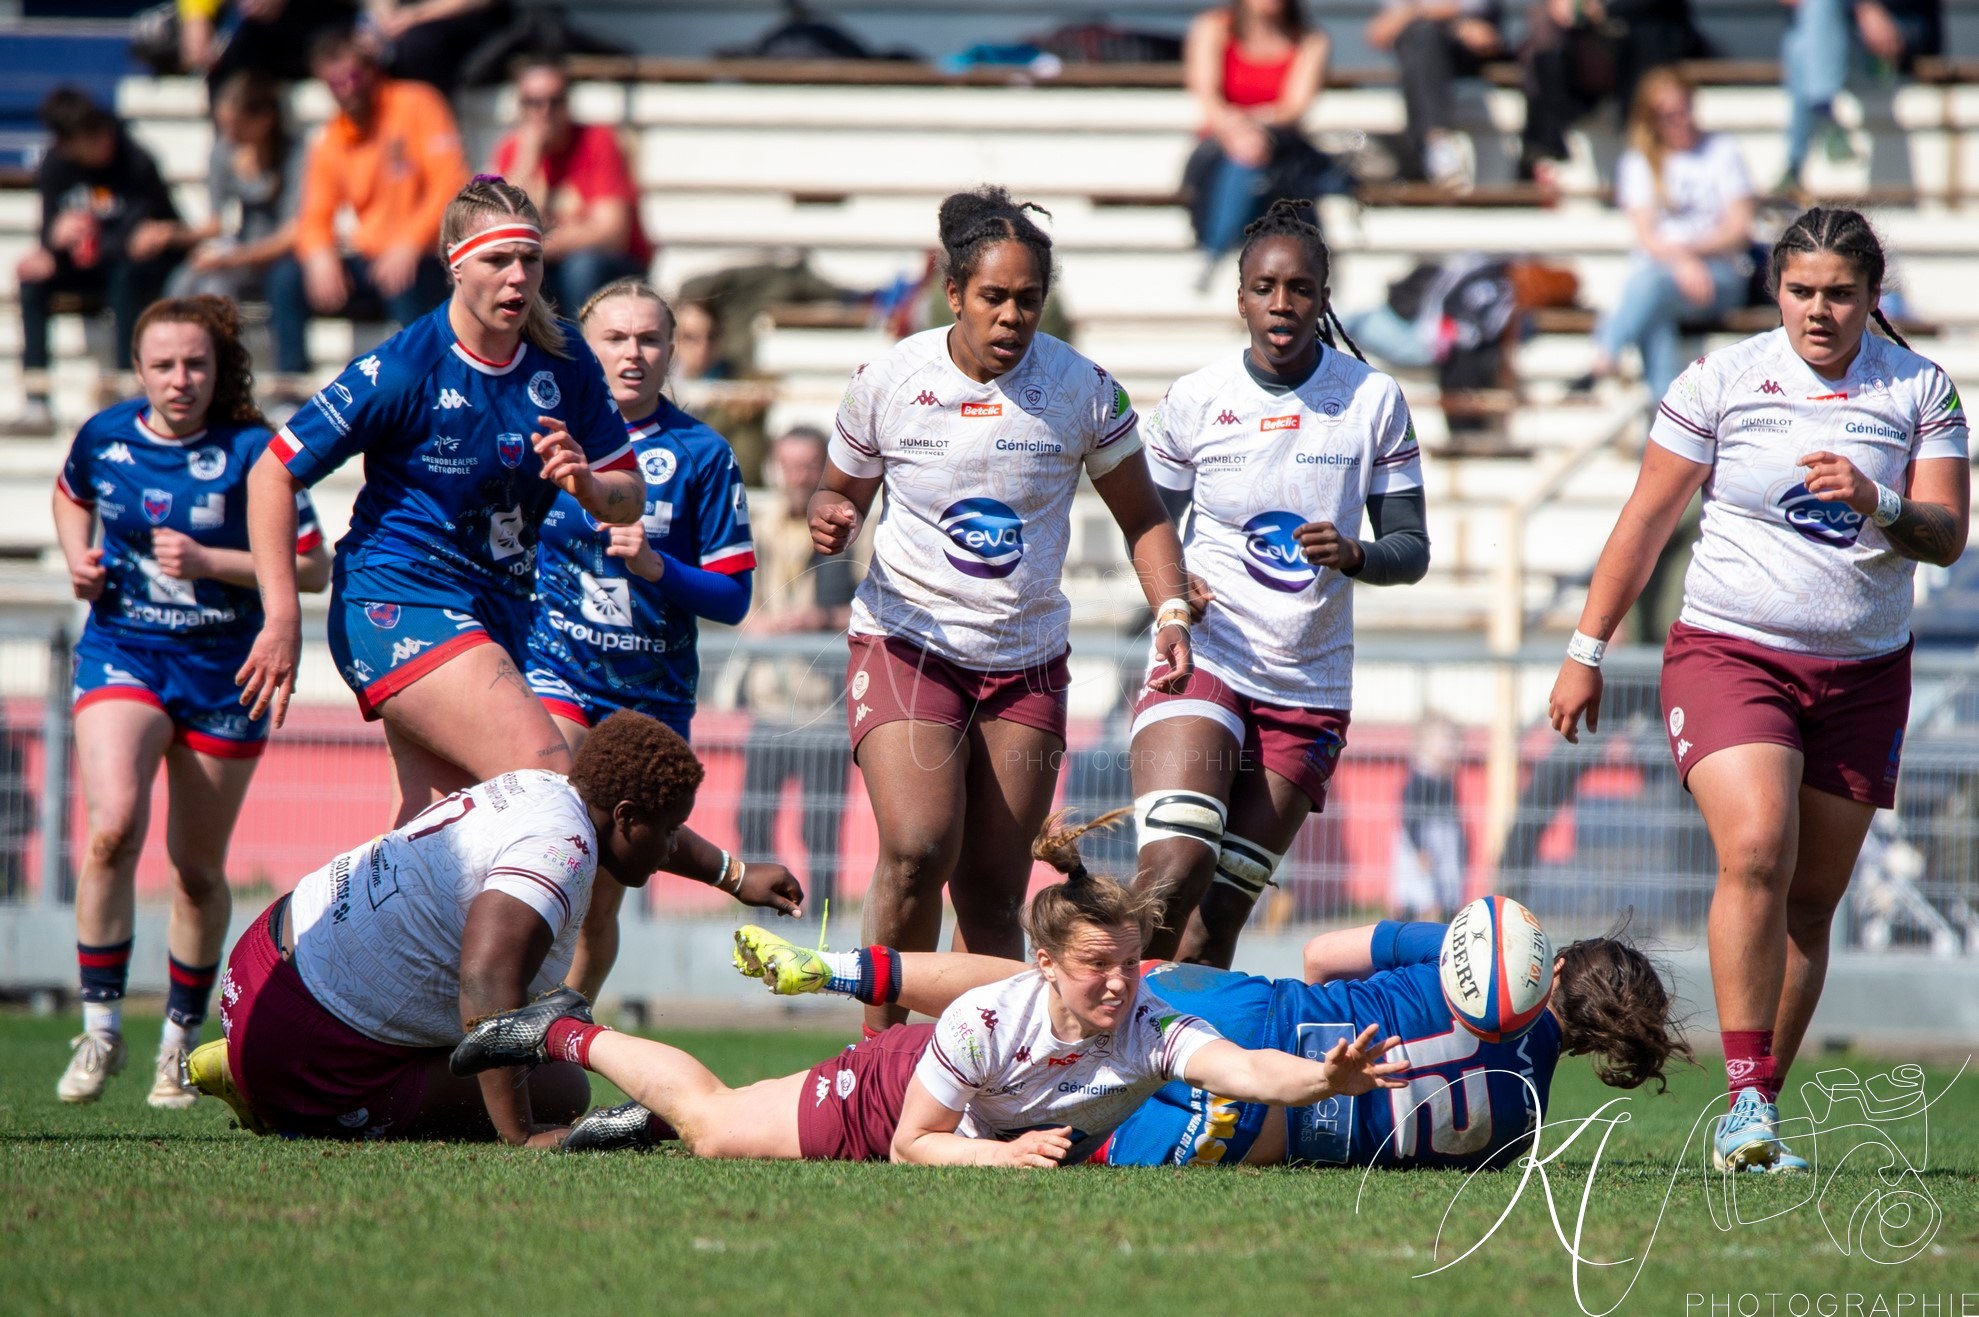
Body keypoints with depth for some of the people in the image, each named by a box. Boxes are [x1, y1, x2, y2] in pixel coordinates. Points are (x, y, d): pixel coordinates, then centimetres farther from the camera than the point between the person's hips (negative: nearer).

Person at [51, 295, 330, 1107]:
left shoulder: (251, 453, -11)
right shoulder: (105, 437, -1)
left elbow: (312, 568, -9)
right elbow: (72, 495, 23)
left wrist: (209, 562, -19)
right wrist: (78, 558, 4)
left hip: (223, 674, -1)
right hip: (122, 657, 1)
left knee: (198, 870, 7)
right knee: (114, 828, -23)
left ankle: (180, 1040, 28)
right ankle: (99, 1030, -12)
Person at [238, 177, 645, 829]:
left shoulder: (565, 358, 3)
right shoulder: (401, 369, -13)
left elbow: (629, 499, 9)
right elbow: (273, 473, -8)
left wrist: (588, 485, -15)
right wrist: (282, 618, -14)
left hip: (495, 614, 7)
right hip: (396, 605, -7)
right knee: (547, 777, -23)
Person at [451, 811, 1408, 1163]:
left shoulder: (1154, 1035, -36)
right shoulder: (985, 1019, -39)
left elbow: (1250, 1070, -55)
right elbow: (910, 1143, -28)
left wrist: (1328, 1079, -74)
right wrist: (1004, 1154, -44)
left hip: (1016, 1139, 4)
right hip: (889, 1091, -3)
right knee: (710, 1126, 15)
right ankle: (566, 1037, 41)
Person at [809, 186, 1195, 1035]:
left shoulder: (1082, 391, -3)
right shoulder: (888, 382, -5)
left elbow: (1141, 516, 9)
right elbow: (841, 492, 10)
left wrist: (1170, 611, -6)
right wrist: (830, 521, -13)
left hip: (1027, 662, 2)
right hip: (905, 641, -2)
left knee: (992, 889, -1)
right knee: (918, 849, -22)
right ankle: (877, 1051, -6)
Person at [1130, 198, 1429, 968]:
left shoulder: (1372, 399, 0)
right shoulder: (1195, 399, 0)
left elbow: (1412, 550, 3)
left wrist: (1353, 555, -19)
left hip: (1309, 693, 2)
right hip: (1201, 665, -1)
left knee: (1218, 915, 1)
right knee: (1174, 873, -23)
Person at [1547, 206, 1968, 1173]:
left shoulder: (1920, 392, 4)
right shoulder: (1723, 379, 0)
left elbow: (1947, 538, -2)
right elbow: (1646, 522, 5)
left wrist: (1875, 504, -23)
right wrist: (1586, 651, 4)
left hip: (1863, 675, 3)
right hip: (1728, 653, -2)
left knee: (1810, 904, 3)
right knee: (1755, 852, -23)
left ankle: (1755, 1119, 12)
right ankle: (1748, 1108, -24)